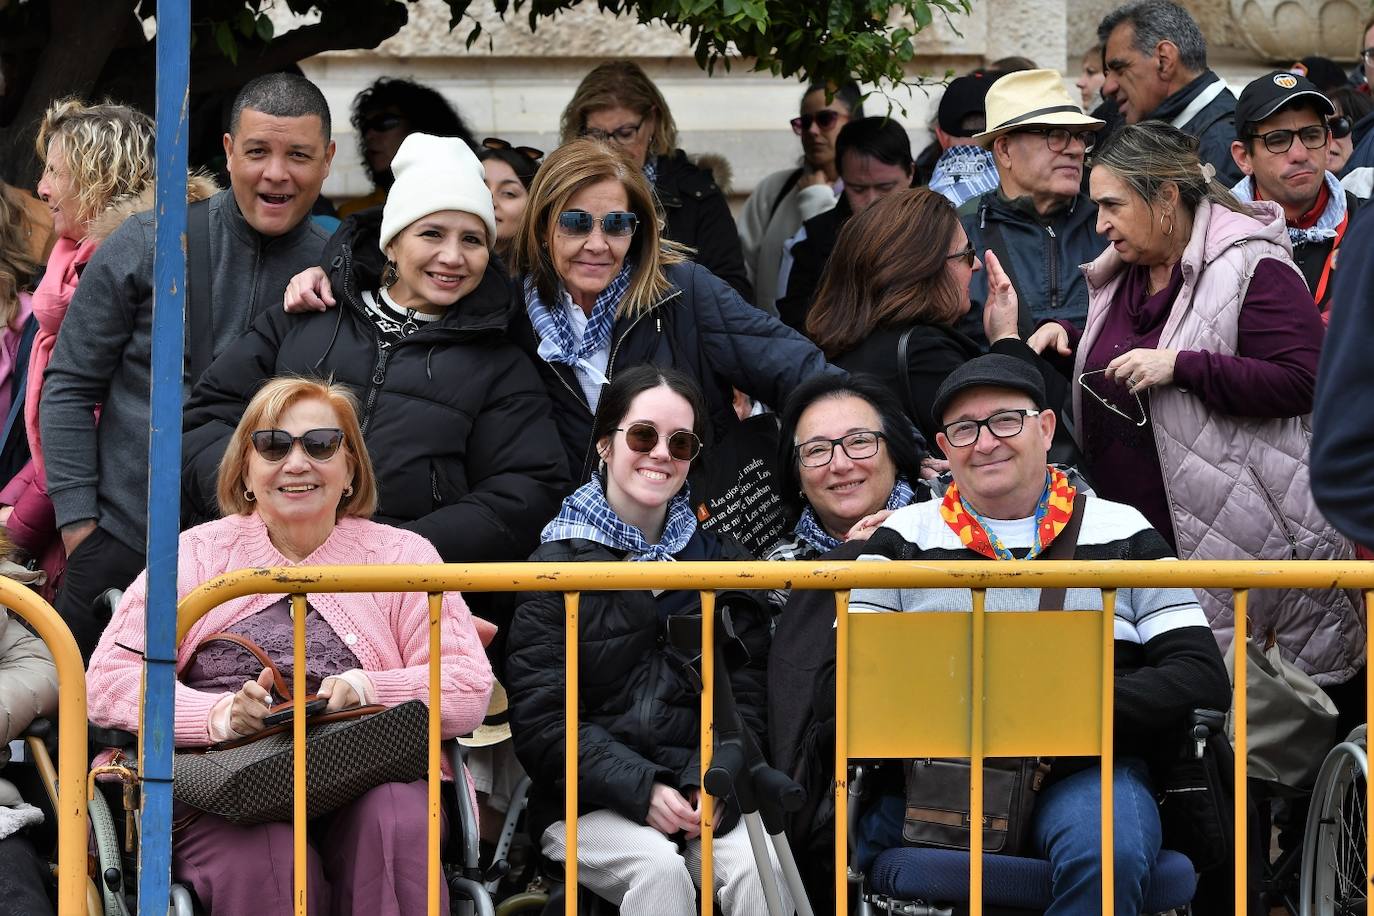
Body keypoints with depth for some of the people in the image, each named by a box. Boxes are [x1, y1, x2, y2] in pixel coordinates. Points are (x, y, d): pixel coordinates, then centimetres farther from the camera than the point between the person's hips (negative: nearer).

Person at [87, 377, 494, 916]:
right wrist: (216, 714, -13)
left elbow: (469, 691, 6)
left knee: (395, 822, -35)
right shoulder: (196, 555, 16)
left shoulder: (402, 556, 17)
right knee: (267, 861, -36)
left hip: (370, 785, 1)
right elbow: (107, 682, 5)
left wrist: (369, 689, -14)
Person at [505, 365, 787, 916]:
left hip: (706, 797, 2)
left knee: (757, 867, -28)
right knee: (659, 868, -33)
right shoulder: (557, 564, 4)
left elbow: (745, 700, 8)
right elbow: (541, 720, -3)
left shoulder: (719, 563, 15)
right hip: (590, 803, -2)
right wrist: (642, 791, -16)